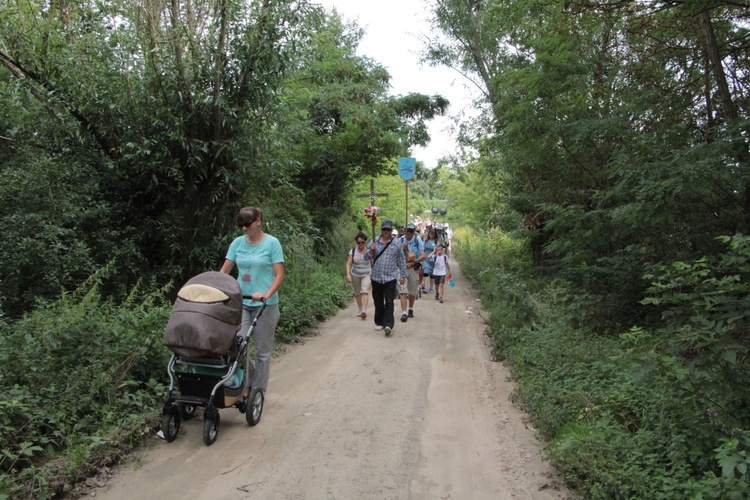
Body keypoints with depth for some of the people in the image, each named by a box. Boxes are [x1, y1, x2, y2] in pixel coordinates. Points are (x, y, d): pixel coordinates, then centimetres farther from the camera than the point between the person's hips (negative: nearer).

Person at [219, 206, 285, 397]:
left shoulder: (271, 243, -4)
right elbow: (224, 271, 9)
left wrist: (266, 295, -23)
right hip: (241, 302, 3)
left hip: (265, 305, -3)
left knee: (262, 351, 6)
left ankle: (258, 390, 17)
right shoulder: (237, 243, 7)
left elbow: (279, 275, -8)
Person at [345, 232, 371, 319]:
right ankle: (360, 309, 30)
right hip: (355, 275, 2)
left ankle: (364, 310, -27)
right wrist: (348, 275, -25)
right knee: (357, 293, 13)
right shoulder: (352, 251, -9)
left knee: (365, 291, -18)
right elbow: (348, 263, -13)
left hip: (366, 275, -2)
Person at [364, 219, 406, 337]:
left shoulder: (396, 243, 2)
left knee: (389, 302, -9)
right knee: (378, 302, 10)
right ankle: (379, 322, 23)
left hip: (390, 277, -2)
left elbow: (402, 260, 8)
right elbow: (366, 257, 8)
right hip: (376, 277, 2)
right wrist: (371, 250, -12)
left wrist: (403, 275, 6)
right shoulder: (374, 241, 6)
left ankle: (388, 325, -13)